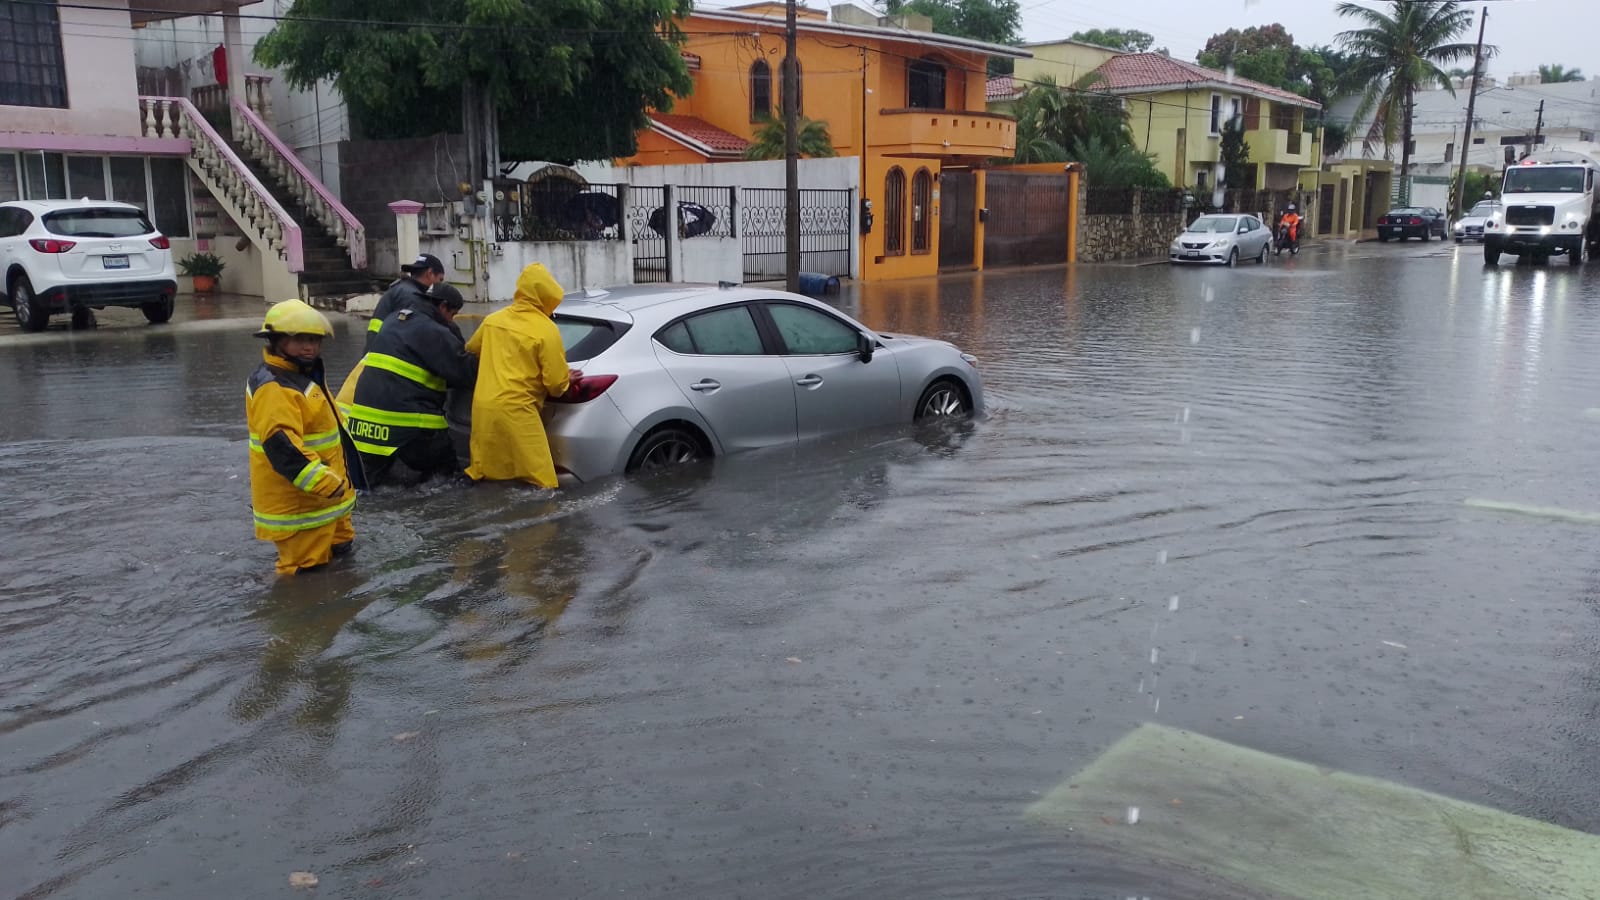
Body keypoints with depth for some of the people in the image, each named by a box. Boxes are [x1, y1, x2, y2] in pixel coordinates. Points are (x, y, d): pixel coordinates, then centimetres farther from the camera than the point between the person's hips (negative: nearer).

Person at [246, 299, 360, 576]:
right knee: (307, 568, -5)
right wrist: (325, 482, -37)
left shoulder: (303, 375, 12)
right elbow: (282, 446, -34)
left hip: (322, 493, 11)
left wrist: (335, 481, 28)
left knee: (339, 548, 26)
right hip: (297, 501, -11)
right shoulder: (274, 388, -23)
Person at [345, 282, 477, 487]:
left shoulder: (394, 320, 17)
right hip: (405, 425, -7)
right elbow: (466, 372, -9)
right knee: (447, 464, 10)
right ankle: (403, 467, -13)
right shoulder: (433, 332, -9)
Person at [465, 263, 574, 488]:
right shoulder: (546, 330, -8)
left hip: (483, 407, 7)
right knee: (537, 483, -4)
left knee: (486, 478, 17)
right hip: (516, 411, -7)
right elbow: (556, 384, -8)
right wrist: (566, 380, 16)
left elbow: (470, 351, 30)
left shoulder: (493, 319, 11)